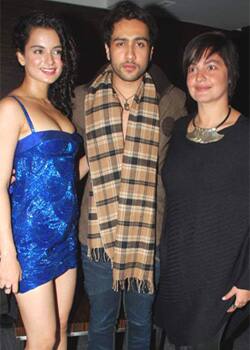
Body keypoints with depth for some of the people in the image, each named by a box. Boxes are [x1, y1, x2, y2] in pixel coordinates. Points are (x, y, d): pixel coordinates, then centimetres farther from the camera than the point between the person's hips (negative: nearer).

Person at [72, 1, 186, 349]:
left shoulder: (173, 101, -8)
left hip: (150, 236, 0)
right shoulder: (83, 99, -4)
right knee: (101, 321, 21)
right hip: (98, 233, 1)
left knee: (142, 322, 21)